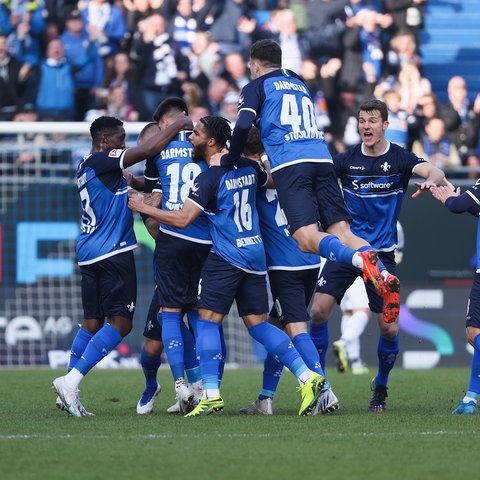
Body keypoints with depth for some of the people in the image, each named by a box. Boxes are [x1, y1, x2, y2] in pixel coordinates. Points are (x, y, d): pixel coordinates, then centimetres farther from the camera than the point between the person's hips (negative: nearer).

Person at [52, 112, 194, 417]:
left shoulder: (86, 167, 16)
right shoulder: (101, 161, -11)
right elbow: (148, 150, -13)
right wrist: (178, 126, -2)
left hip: (90, 254, 10)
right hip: (113, 252, -10)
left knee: (92, 323, 12)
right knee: (120, 323, -8)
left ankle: (70, 394, 8)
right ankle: (72, 380, -16)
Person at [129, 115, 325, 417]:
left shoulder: (210, 177, -11)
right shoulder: (248, 168, 10)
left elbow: (182, 219, -16)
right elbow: (271, 178, 33)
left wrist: (143, 208, -5)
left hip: (226, 258, -8)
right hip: (256, 254, 8)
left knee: (208, 320, -4)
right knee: (257, 324, 9)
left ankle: (211, 394, -13)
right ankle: (307, 377, 0)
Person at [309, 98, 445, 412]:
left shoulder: (399, 158, -4)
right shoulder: (347, 160, 0)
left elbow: (434, 172, -20)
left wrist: (431, 181, -45)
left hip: (382, 254, -1)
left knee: (390, 329, -4)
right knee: (319, 312, -14)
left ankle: (381, 387, 22)